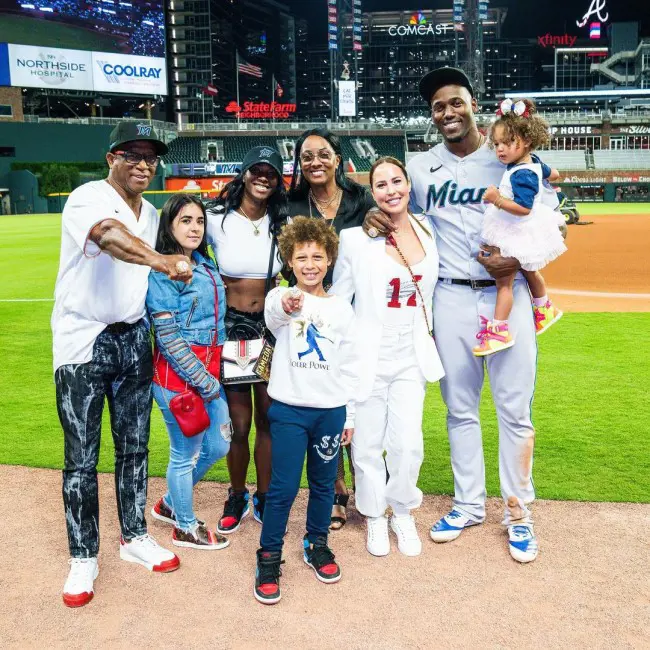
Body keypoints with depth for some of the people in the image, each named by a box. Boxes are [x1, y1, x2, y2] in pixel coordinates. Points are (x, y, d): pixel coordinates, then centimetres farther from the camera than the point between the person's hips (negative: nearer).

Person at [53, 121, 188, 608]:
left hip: (133, 340, 6)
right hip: (83, 342, -6)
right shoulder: (88, 198, -14)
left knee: (135, 446, 13)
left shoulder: (151, 214, 9)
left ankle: (135, 537, 28)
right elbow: (110, 235, -38)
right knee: (82, 457, 1)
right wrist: (163, 261, -55)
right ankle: (83, 557, 16)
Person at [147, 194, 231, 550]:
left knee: (218, 445, 17)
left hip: (209, 371, 8)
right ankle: (185, 527, 29)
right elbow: (168, 336, -17)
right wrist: (202, 381, -15)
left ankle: (170, 503, 39)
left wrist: (213, 375, 15)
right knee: (186, 453, 7)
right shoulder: (160, 272, -13)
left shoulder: (207, 266, 10)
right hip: (179, 376, -8)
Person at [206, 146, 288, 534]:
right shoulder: (217, 218, -5)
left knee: (268, 418, 7)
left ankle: (264, 498, 24)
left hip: (270, 327, 2)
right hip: (230, 327, -2)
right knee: (238, 423, 1)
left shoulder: (282, 223, 2)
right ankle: (237, 497, 24)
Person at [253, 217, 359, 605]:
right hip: (289, 409, -3)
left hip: (330, 411, 3)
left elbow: (350, 366, 9)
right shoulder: (281, 298, -4)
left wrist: (350, 416, 9)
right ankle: (269, 558, 13)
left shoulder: (341, 309, 4)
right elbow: (273, 314, -32)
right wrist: (285, 305, -57)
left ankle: (317, 544, 33)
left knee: (324, 483, 13)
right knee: (284, 486, -2)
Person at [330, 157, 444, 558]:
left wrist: (427, 336, 15)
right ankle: (375, 517, 30)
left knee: (408, 445, 1)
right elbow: (338, 298, -3)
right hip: (370, 356, -3)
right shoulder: (356, 237, -10)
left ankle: (403, 514, 26)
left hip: (412, 355, 3)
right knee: (368, 444, 7)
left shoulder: (427, 230, 3)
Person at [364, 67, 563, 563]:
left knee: (515, 410, 4)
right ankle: (469, 504, 28)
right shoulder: (419, 168, 6)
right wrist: (373, 216, -8)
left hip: (508, 294, -2)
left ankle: (519, 512, 20)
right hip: (452, 299, 2)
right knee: (460, 409, 12)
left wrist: (518, 258, -17)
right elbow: (392, 206, 17)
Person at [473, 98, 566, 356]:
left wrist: (497, 200, -39)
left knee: (504, 281, -7)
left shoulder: (521, 175, -28)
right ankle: (544, 309, 49)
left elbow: (523, 208, -33)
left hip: (517, 235, -11)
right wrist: (540, 183, 36)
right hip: (520, 232, 11)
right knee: (529, 272, 29)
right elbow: (553, 174, 19)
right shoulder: (533, 162, 1)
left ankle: (499, 330, -3)